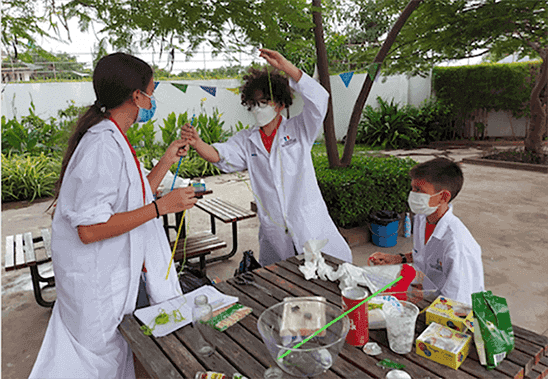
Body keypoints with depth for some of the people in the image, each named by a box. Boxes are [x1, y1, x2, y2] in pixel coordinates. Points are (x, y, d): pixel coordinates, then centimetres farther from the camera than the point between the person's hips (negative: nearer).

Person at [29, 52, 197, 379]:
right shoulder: (103, 147, -26)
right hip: (97, 281, -9)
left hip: (114, 271, 9)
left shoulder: (114, 140, 7)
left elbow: (135, 201, 12)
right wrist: (161, 206, -26)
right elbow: (90, 229, -29)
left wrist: (168, 160, 12)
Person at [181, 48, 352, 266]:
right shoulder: (246, 140, 8)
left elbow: (319, 99, -14)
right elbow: (220, 155, -8)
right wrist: (197, 144, -29)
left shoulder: (298, 130, 1)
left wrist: (286, 66, -22)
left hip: (312, 227, -2)